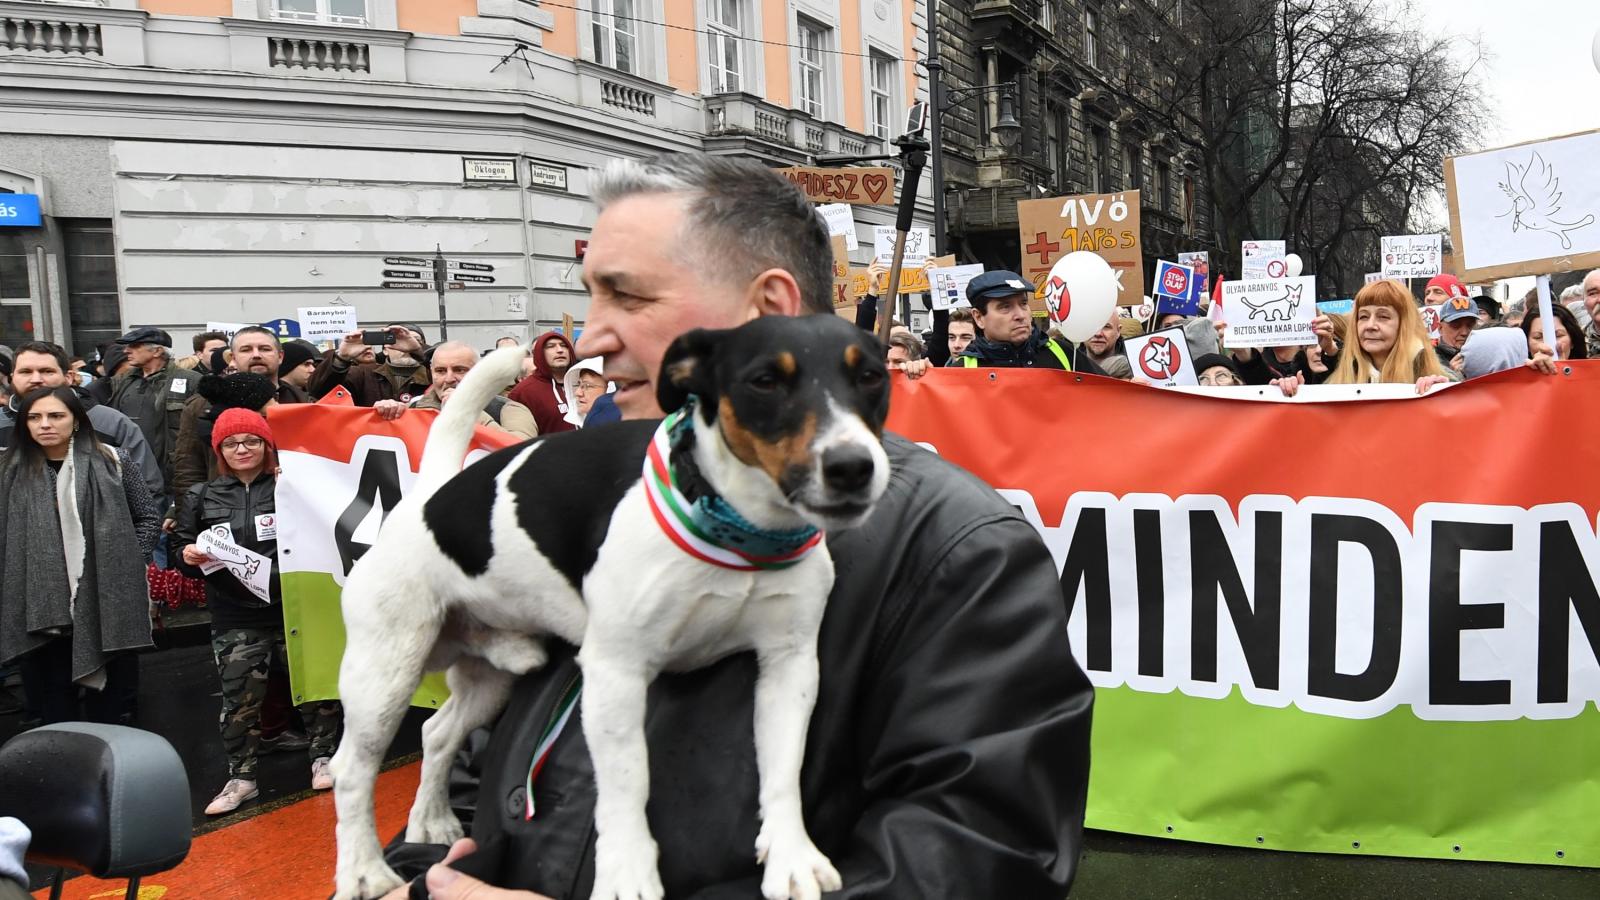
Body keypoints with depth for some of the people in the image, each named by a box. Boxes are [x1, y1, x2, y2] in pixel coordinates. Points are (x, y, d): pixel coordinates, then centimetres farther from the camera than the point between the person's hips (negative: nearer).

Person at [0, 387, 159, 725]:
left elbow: (149, 517, 6)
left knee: (108, 703, 10)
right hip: (41, 607, 1)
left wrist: (126, 565, -2)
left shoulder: (112, 461, 0)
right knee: (55, 708, 8)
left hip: (106, 602, -1)